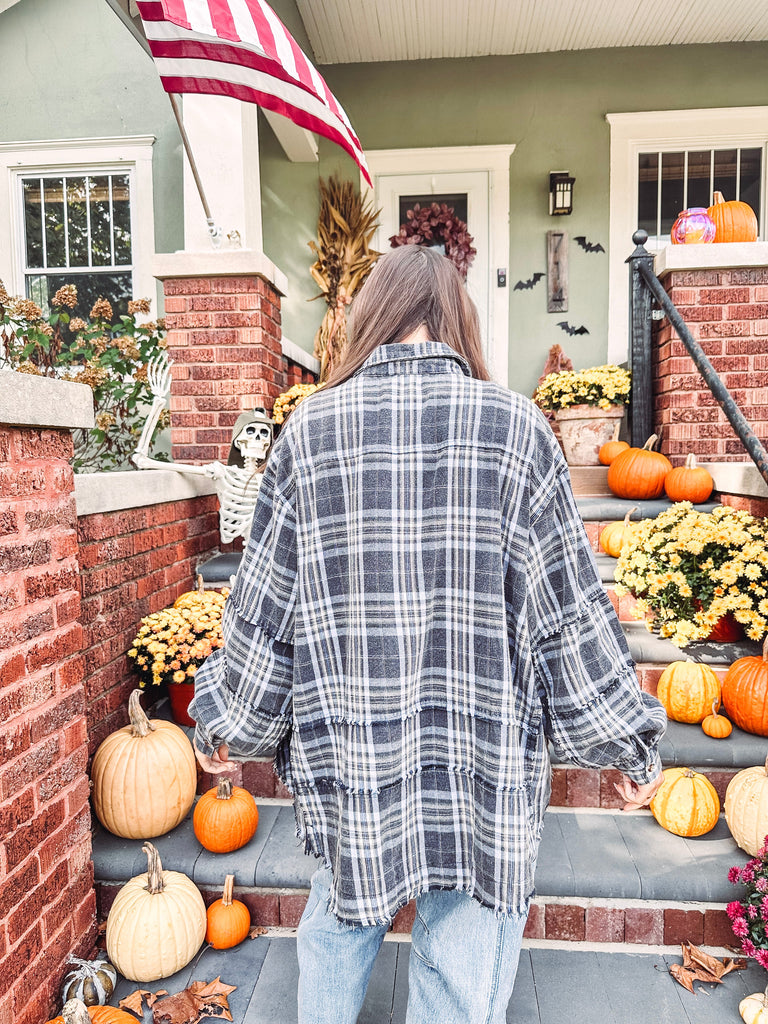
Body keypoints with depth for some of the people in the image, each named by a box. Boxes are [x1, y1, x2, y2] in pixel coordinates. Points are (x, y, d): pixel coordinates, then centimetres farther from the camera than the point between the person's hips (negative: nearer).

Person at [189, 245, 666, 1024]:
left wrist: (227, 726, 14)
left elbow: (263, 604, -2)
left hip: (347, 756, 2)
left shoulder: (312, 426, -6)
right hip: (483, 762, -1)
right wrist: (628, 746, 8)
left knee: (337, 928, 27)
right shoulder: (514, 425, -8)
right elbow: (569, 607, -5)